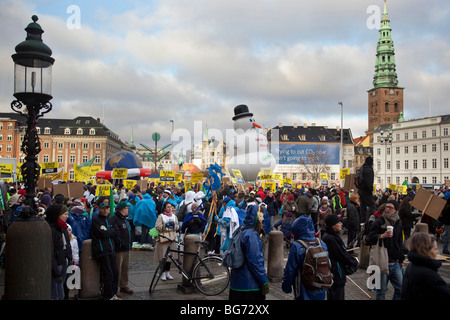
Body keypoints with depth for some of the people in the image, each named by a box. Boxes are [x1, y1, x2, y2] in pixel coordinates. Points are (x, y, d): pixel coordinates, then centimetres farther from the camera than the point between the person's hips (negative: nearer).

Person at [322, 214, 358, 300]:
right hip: (336, 273, -10)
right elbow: (342, 254, -18)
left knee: (331, 296, 19)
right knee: (338, 296, -2)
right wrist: (355, 262, -4)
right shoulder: (330, 238, -22)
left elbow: (342, 251, 15)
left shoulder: (327, 236, 10)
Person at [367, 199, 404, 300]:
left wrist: (401, 260, 22)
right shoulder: (379, 222, -5)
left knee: (401, 288, 7)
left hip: (395, 263, 5)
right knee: (381, 290, 2)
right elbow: (371, 238, -12)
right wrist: (382, 236, -29)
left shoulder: (398, 224, 13)